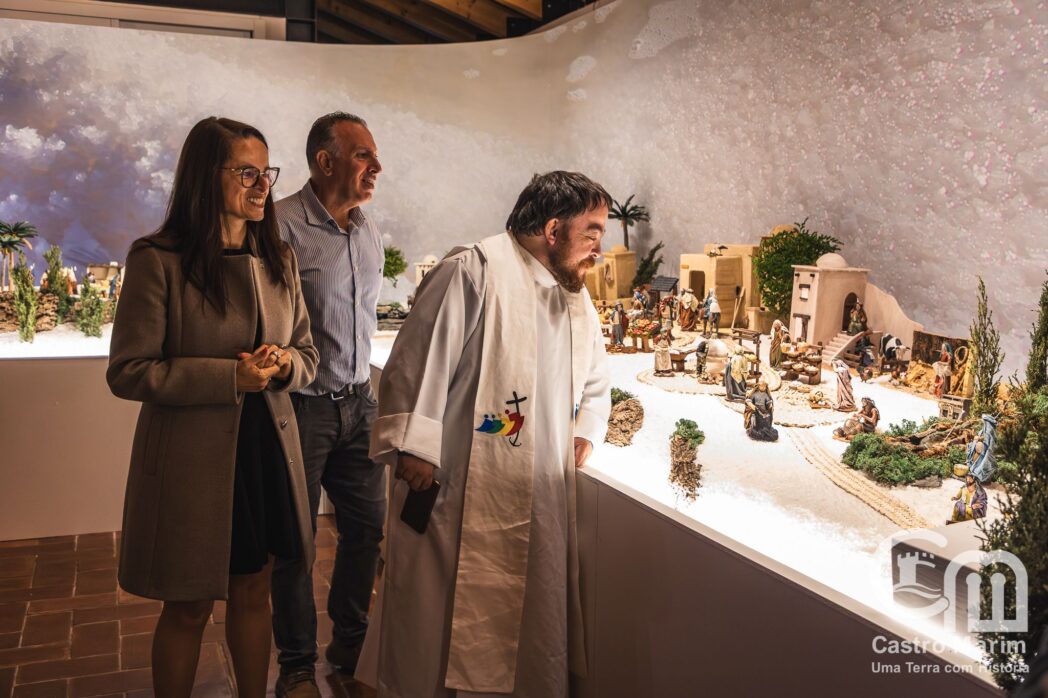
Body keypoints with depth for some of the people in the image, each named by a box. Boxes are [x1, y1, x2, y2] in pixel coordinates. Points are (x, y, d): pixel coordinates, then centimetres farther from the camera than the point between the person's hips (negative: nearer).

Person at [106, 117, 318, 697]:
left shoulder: (279, 260, 8)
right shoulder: (157, 261, -10)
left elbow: (307, 354, 14)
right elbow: (127, 371, -12)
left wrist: (286, 363, -10)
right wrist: (230, 376, -19)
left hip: (267, 450, 5)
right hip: (192, 458, -5)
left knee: (252, 591, 17)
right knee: (189, 607, 10)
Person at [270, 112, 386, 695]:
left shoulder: (369, 231, 9)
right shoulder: (282, 225, -15)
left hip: (358, 404, 7)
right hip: (301, 406, -6)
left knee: (368, 525, 13)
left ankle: (350, 646, 35)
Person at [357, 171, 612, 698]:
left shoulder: (575, 296, 16)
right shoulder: (474, 273, -11)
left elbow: (595, 382, 29)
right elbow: (417, 364, -15)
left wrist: (585, 434, 14)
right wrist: (413, 450, -18)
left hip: (540, 504, 8)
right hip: (458, 496, -7)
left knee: (533, 631, 14)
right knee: (436, 632, 4)